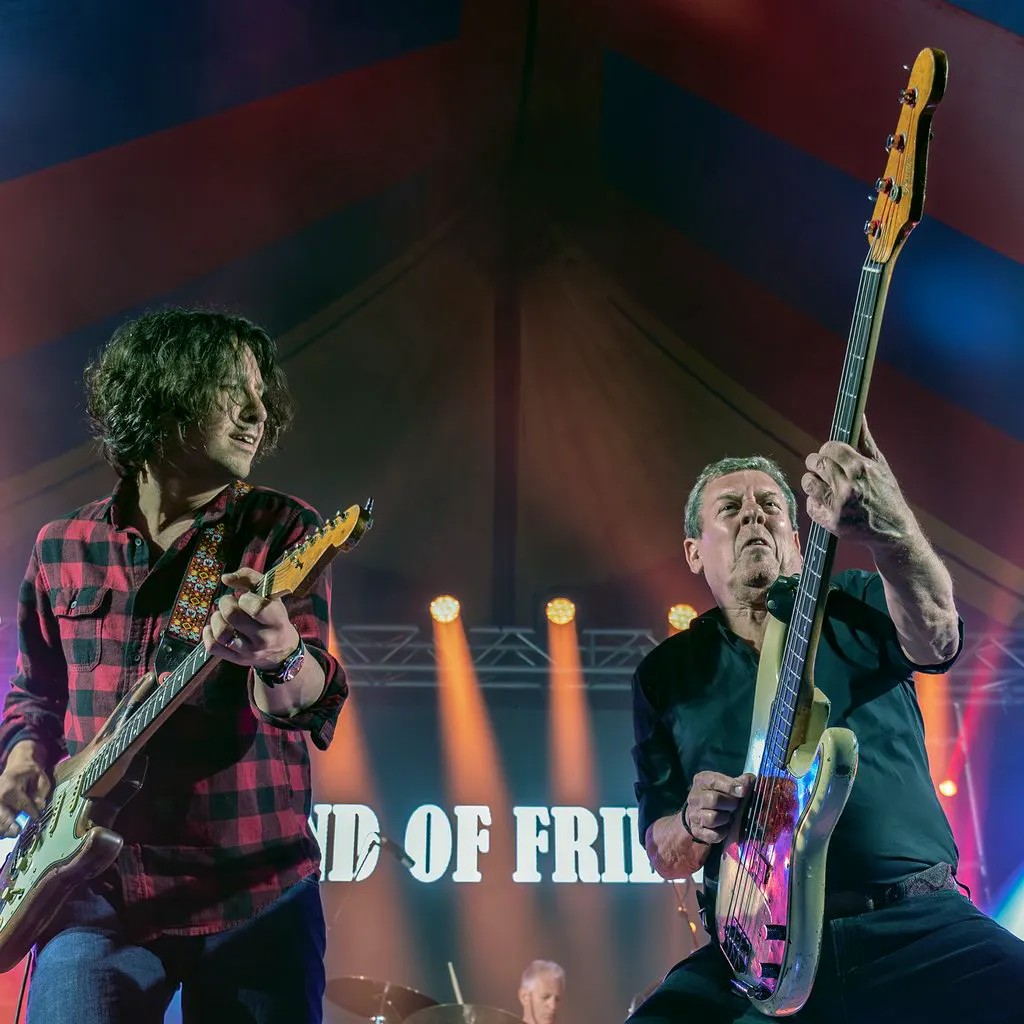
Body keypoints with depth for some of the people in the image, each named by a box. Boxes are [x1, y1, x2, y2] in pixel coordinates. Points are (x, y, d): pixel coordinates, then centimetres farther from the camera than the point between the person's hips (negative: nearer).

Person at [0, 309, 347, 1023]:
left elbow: (317, 707, -13)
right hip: (92, 894, 2)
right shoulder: (62, 549, 8)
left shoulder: (282, 531, -1)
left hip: (253, 892, -1)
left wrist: (280, 661, -34)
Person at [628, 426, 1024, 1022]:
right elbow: (663, 855, 15)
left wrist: (888, 526, -38)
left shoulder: (855, 608, 9)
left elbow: (935, 634, -16)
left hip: (916, 927, -1)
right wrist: (693, 825, -10)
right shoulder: (665, 675, 14)